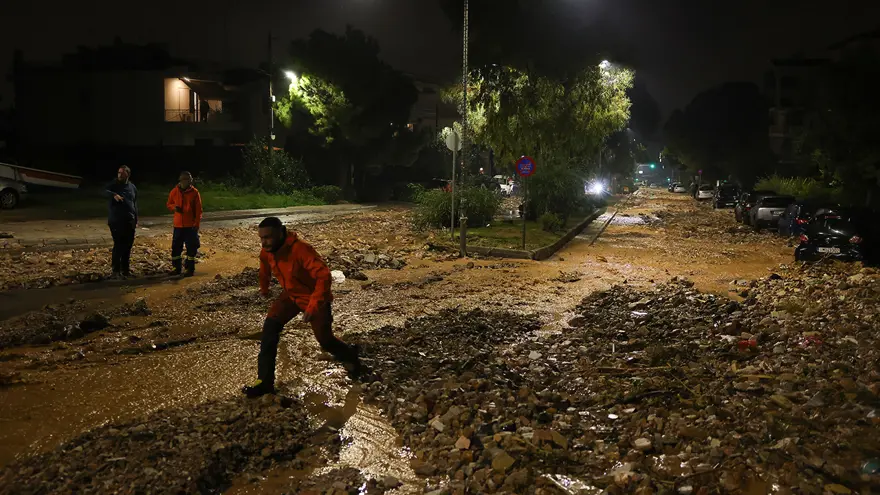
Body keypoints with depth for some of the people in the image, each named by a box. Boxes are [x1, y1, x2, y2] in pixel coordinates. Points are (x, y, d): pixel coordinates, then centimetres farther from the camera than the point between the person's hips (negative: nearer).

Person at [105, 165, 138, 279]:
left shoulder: (132, 187, 11)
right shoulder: (114, 185, -2)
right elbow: (105, 192, -24)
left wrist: (136, 220, 12)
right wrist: (114, 195, -45)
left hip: (129, 221, 5)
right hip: (116, 220, -5)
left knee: (128, 246, 9)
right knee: (118, 245, -10)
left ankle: (126, 269, 19)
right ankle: (116, 271, -5)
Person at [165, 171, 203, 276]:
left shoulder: (194, 192, -5)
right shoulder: (174, 191, 3)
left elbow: (198, 210, -4)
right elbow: (169, 204, 16)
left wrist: (197, 224, -9)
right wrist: (174, 207, -8)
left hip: (190, 225, -3)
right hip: (178, 224, 3)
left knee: (191, 248, 1)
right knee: (176, 247, 7)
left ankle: (190, 269, 11)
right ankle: (177, 268, 20)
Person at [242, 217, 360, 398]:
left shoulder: (301, 249, -35)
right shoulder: (266, 251, -12)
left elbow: (324, 276, -38)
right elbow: (265, 267, 14)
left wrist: (313, 306, -41)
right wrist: (264, 287, 29)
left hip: (315, 297, -6)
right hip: (290, 295, 6)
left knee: (325, 340, 5)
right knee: (270, 328, -12)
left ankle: (350, 356, 40)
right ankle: (265, 382, -7)